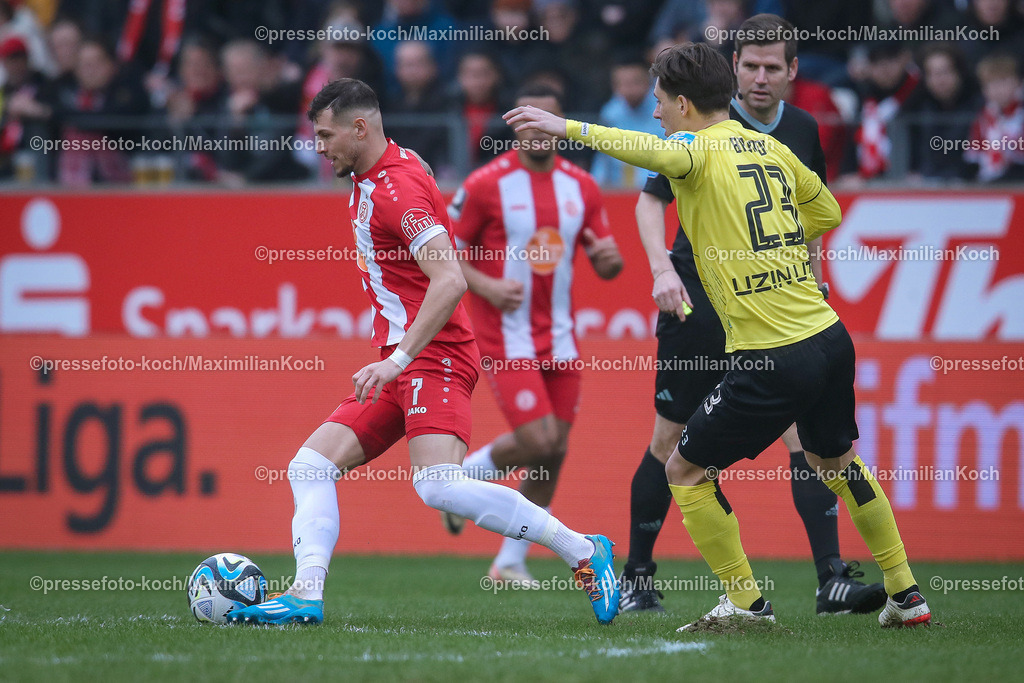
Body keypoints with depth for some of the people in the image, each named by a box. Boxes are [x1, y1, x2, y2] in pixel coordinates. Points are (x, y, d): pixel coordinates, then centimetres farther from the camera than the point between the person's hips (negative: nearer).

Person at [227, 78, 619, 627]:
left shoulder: (399, 187, -15)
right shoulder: (367, 180, 16)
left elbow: (450, 281, -25)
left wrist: (397, 360, -28)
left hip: (434, 359, -10)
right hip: (397, 365, 10)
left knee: (439, 487, -26)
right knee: (310, 466, 0)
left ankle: (582, 551, -16)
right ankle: (307, 594, -12)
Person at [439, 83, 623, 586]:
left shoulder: (580, 187, 6)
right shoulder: (486, 185, -8)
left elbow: (606, 265, 13)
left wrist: (608, 257, -10)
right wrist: (484, 286, -18)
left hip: (559, 338, 5)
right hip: (505, 336, -5)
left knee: (554, 454, 4)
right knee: (538, 441, -16)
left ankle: (511, 563, 17)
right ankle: (464, 476, 14)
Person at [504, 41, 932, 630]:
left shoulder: (700, 152, -9)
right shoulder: (770, 148, 13)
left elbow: (657, 151, -33)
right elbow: (827, 211, 26)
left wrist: (569, 127, -33)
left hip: (771, 362, -8)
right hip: (830, 336, 8)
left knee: (687, 470, 7)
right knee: (835, 459, 28)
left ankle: (747, 601, 8)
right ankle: (906, 594, 31)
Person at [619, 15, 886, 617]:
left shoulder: (803, 131, 6)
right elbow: (652, 199, -5)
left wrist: (813, 284, 16)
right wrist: (663, 268, -21)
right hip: (699, 300, -3)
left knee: (806, 432, -11)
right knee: (671, 439, 3)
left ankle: (833, 579, -14)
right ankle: (638, 576, 18)